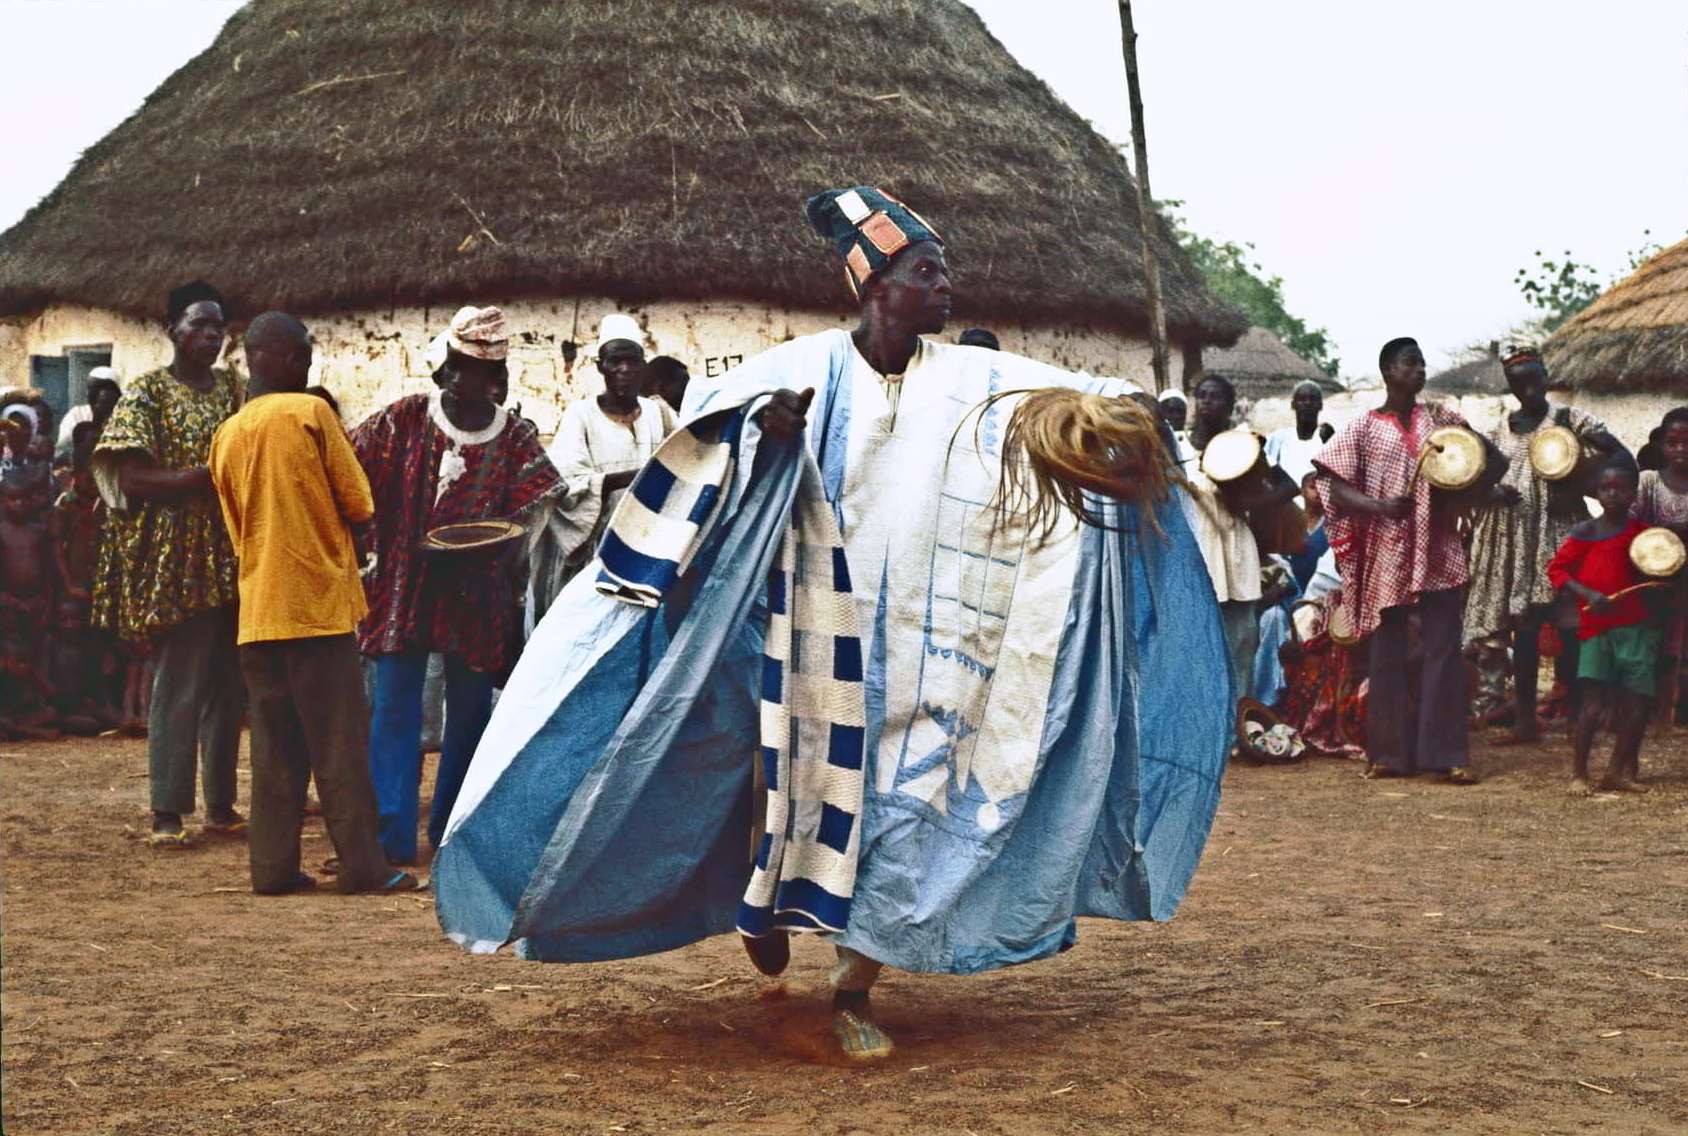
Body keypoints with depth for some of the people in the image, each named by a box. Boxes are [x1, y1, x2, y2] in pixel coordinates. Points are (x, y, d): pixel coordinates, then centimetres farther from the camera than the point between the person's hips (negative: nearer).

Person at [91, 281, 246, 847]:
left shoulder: (231, 387, 14)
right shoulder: (147, 392, -4)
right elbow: (131, 479, -12)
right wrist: (205, 476, -21)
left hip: (231, 557, 6)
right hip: (175, 561, -6)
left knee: (229, 684, 8)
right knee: (179, 684, -7)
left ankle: (220, 805, 16)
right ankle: (167, 814, -2)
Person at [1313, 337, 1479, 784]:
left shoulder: (1441, 419, 10)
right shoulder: (1364, 428, 1)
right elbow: (1334, 488, -3)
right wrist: (1378, 505, -19)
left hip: (1438, 550, 2)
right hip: (1386, 554, -2)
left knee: (1444, 649, -2)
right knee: (1388, 654, 4)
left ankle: (1449, 753, 0)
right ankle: (1390, 753, 11)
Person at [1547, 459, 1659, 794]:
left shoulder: (1641, 532, 6)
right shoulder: (1585, 533, -1)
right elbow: (1556, 568, -3)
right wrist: (1588, 594, -15)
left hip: (1637, 627, 3)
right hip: (1596, 627, -3)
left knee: (1637, 704, 2)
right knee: (1594, 702, -8)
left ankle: (1619, 770, 21)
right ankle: (1578, 773, 2)